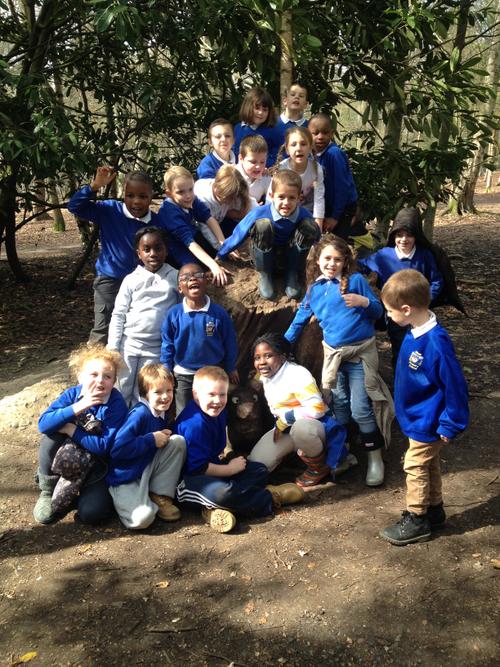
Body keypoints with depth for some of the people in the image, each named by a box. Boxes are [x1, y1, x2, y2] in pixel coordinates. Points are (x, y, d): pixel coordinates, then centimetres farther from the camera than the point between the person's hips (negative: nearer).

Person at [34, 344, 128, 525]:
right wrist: (78, 407, -34)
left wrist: (70, 429, -23)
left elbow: (104, 447, -26)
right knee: (51, 436, -26)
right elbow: (43, 424, -24)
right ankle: (48, 491, -4)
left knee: (91, 513, -25)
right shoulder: (73, 394, -12)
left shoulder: (116, 404, -21)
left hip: (97, 463, -3)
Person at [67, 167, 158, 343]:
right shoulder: (110, 211, -13)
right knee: (102, 332, 0)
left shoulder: (156, 222, -10)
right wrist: (95, 186, -29)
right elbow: (74, 206, -17)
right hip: (110, 279, -2)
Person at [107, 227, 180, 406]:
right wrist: (112, 348, -4)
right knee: (121, 392, 9)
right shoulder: (131, 279, 0)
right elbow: (118, 314, 1)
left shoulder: (176, 278, -2)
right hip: (129, 344, 1)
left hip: (156, 349, -1)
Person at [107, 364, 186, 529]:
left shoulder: (162, 414, 3)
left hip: (148, 470, 7)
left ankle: (160, 496, -4)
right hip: (125, 478, -7)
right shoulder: (139, 415, -21)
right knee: (142, 518, -31)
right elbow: (117, 450, -28)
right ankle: (128, 500, 6)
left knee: (178, 441, -11)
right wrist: (151, 439, -24)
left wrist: (165, 436, -3)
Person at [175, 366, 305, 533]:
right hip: (188, 478, -10)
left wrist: (225, 461, -1)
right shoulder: (195, 424, -26)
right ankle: (270, 499, -13)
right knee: (221, 492, -40)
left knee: (260, 471, 7)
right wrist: (230, 469, -14)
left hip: (211, 466, 11)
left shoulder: (217, 411, 3)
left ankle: (216, 509, -17)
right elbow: (198, 467, -26)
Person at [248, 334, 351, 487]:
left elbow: (317, 409, -30)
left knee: (300, 428, -45)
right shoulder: (265, 377, 2)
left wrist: (284, 419, -23)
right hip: (285, 429, 8)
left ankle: (320, 468, -14)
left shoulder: (297, 374, -25)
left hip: (317, 425, -8)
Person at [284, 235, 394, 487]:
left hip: (360, 352, -4)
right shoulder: (314, 289, 9)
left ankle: (375, 458, 10)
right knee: (339, 408, 11)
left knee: (360, 409, -5)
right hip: (333, 353, 4)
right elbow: (300, 318, 16)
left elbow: (378, 312, -2)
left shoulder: (355, 280, -3)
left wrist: (365, 302, -23)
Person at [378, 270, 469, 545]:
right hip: (419, 418, 9)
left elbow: (455, 385, -26)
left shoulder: (435, 344, -33)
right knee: (430, 464, 22)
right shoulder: (416, 331, -6)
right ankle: (434, 509, 40)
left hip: (427, 423, -9)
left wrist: (451, 425, -18)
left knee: (415, 466, 6)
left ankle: (416, 520, 24)